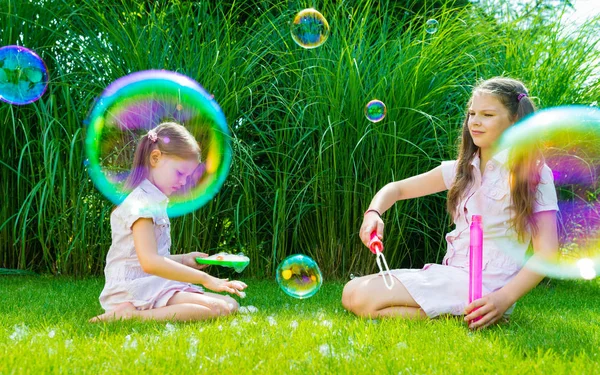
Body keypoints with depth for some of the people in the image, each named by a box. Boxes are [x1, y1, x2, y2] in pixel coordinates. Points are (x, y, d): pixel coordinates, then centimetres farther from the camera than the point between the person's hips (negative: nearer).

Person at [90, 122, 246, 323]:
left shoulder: (154, 201, 19)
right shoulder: (141, 202, -14)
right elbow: (150, 262, -24)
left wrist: (182, 260, 13)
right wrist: (205, 279, -23)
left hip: (153, 287, 10)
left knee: (230, 304, 0)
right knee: (217, 308, -23)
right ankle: (133, 315, -26)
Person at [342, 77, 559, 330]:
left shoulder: (533, 174, -5)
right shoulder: (463, 169, 13)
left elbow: (547, 252, -12)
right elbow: (397, 188, 17)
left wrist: (504, 299, -26)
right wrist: (373, 214, -7)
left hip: (485, 285, -7)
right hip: (450, 273, 7)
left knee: (360, 299, -19)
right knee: (351, 292, -4)